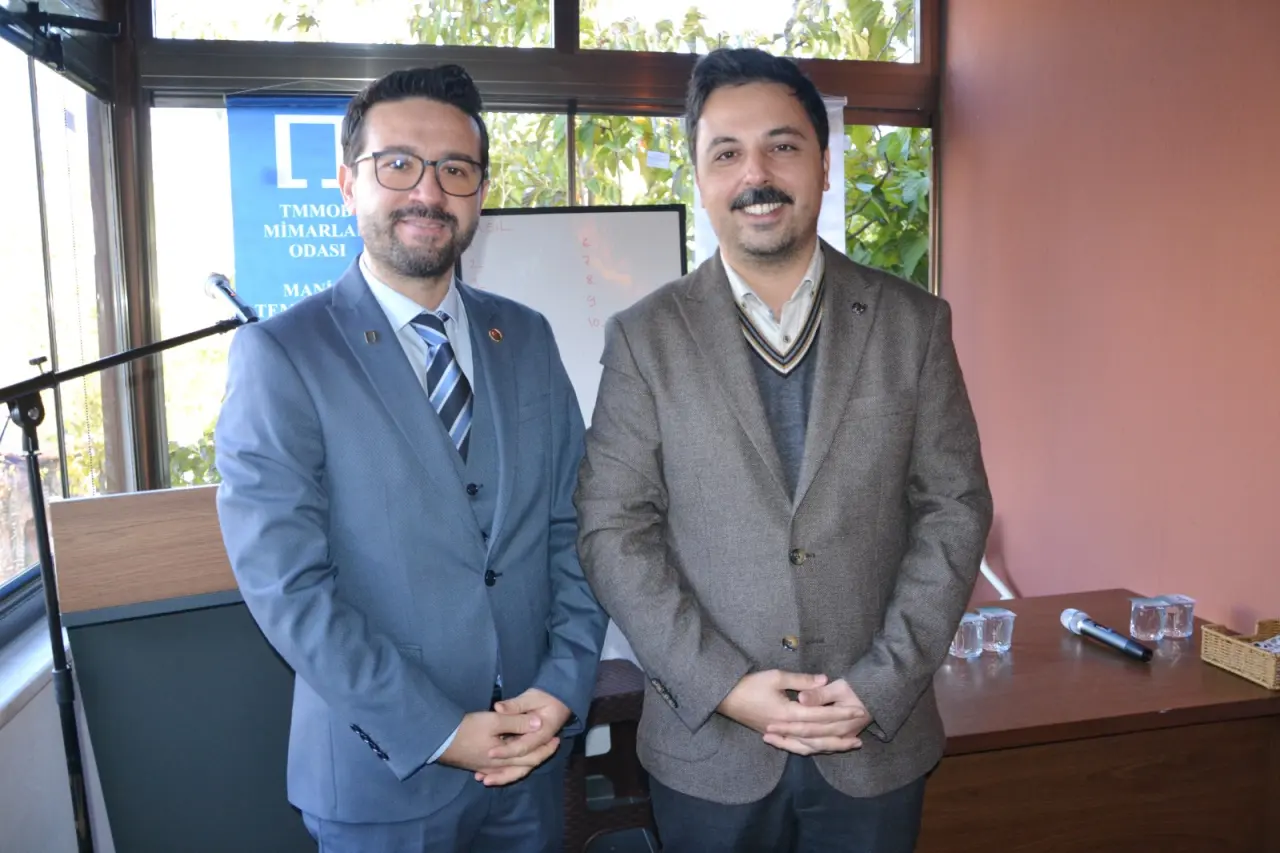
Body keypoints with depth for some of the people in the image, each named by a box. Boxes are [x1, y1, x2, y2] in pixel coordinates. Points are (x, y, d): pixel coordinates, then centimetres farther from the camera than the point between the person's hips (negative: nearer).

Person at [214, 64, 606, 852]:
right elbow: (285, 584, -15)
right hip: (383, 774, -4)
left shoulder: (528, 340, 3)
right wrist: (437, 733, -16)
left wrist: (565, 685, -7)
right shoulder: (279, 357, -11)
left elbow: (573, 524, 3)